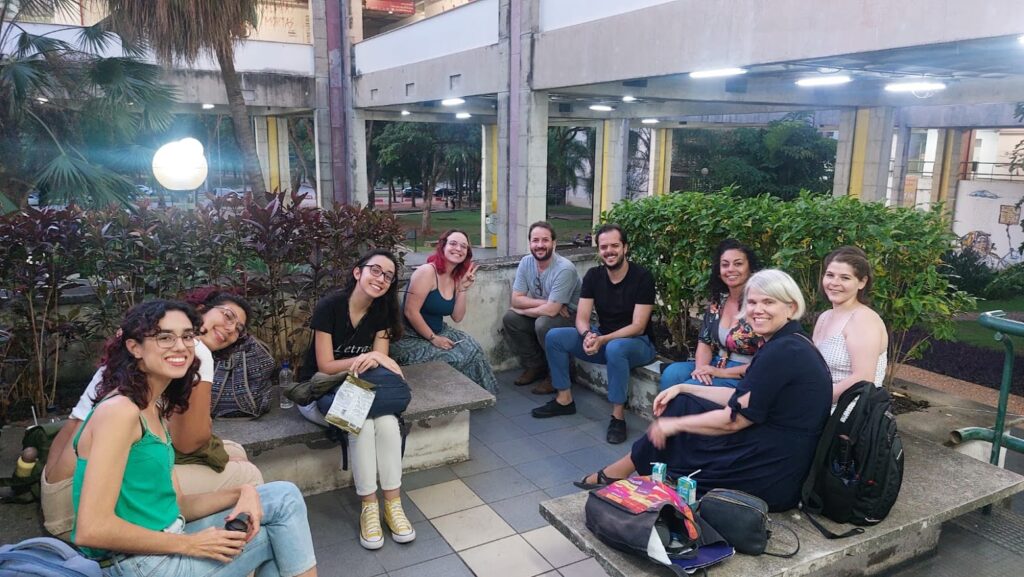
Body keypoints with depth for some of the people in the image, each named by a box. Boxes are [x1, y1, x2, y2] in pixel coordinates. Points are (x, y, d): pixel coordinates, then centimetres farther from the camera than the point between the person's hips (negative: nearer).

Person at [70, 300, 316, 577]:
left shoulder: (156, 409, 11)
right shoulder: (120, 410, -18)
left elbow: (176, 506, 9)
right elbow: (91, 530, -24)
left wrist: (242, 492, -7)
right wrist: (190, 545, -17)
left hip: (165, 544, 8)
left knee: (283, 497, 5)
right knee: (279, 532, 1)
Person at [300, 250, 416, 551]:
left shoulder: (382, 311, 0)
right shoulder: (330, 305, -15)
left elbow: (379, 360, -2)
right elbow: (326, 366, -15)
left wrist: (375, 359, -27)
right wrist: (369, 358, -24)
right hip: (323, 387, -4)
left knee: (388, 422, -27)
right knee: (363, 425, -32)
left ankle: (393, 504, -16)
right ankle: (368, 506, -17)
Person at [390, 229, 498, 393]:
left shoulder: (456, 277, 5)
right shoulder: (427, 271, -19)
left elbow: (457, 317, 3)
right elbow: (410, 312, -23)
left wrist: (463, 288, -7)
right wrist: (433, 339, -19)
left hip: (437, 332, 8)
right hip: (410, 337, -8)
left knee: (472, 349, -7)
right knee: (453, 360, -20)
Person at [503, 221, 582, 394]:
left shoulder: (564, 268, -28)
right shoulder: (526, 263, -8)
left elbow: (551, 310, -31)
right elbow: (516, 300, -9)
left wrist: (522, 309, -16)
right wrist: (545, 303, -22)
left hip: (570, 317, -6)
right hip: (543, 313, 7)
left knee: (543, 323, -34)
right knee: (509, 319, -13)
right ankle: (535, 366, 6)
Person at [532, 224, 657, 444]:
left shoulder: (642, 277, -16)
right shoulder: (593, 276, -2)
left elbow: (638, 327, -20)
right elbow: (581, 318, -6)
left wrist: (601, 340, -31)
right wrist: (588, 335, -30)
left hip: (637, 343, -5)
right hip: (602, 339, 6)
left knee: (615, 348, -40)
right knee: (554, 336, -11)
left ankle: (618, 416, -26)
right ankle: (564, 399, 0)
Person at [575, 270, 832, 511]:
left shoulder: (784, 351, -22)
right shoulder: (786, 343, 9)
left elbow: (734, 419, -20)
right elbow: (740, 399, 12)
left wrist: (676, 424, -9)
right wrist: (684, 388, 10)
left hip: (772, 476, -9)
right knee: (680, 405, 8)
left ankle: (615, 473, 22)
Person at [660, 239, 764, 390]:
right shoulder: (718, 301, 7)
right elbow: (704, 341, 10)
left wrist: (723, 372, -17)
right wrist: (701, 367, -12)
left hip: (745, 377, -6)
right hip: (715, 365, 6)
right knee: (671, 374, -20)